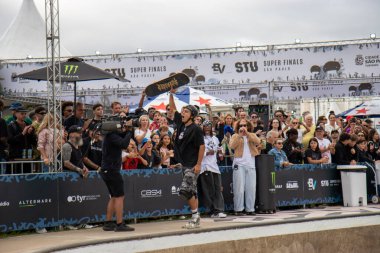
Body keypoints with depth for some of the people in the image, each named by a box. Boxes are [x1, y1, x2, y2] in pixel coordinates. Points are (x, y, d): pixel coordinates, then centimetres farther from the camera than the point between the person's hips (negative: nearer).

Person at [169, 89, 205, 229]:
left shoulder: (196, 129, -12)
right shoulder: (181, 124, 9)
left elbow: (202, 146, -14)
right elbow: (173, 108, 17)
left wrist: (198, 164, -17)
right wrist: (171, 94, 8)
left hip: (192, 165, -8)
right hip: (184, 164, 8)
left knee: (185, 189, -13)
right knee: (192, 191, 10)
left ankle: (195, 215, -3)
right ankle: (196, 218, 15)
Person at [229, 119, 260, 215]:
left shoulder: (252, 135, 14)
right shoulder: (235, 136, 9)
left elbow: (257, 142, -7)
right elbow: (232, 146, -10)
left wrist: (247, 133, -15)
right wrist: (239, 135, -15)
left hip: (251, 164, 2)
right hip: (239, 164, -2)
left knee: (251, 188, 3)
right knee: (239, 188, -4)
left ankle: (250, 209, 9)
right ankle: (238, 209, 1)